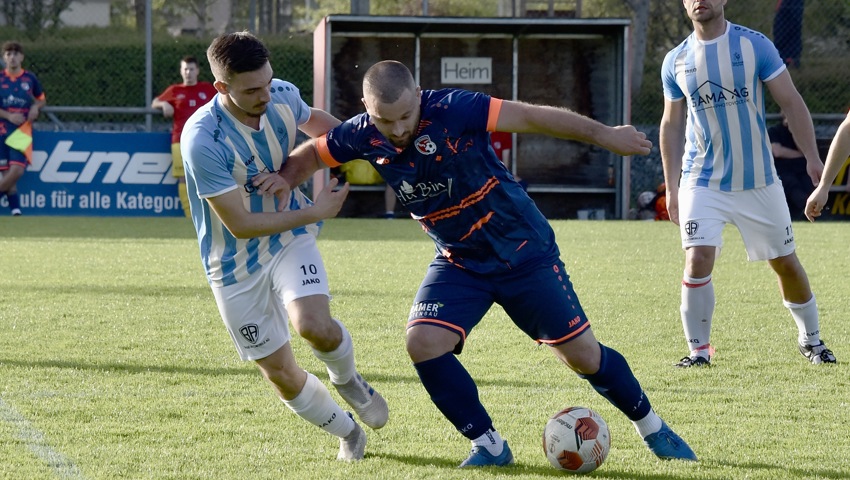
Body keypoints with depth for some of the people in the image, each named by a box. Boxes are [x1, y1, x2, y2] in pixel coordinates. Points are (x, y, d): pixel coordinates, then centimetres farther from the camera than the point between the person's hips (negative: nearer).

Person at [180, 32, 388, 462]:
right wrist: (316, 211, -21)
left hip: (289, 239, 3)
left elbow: (313, 120, 15)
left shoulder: (283, 96, -13)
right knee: (281, 374, 4)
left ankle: (347, 379, 9)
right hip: (235, 265, -2)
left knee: (315, 326, -26)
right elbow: (241, 224, -26)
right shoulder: (202, 139, -31)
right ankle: (347, 432, 31)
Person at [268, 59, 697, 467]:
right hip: (458, 263, 4)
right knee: (422, 343, -18)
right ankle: (488, 445, -1)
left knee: (582, 355, -1)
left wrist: (604, 135, -23)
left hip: (525, 252, -4)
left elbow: (532, 117, -24)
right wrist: (285, 180, -15)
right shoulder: (364, 136, -12)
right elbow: (311, 154, 5)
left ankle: (652, 428, 24)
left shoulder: (452, 110, -27)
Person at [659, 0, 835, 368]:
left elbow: (791, 103, -4)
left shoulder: (756, 45, -5)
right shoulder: (676, 61, 3)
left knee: (785, 262, 8)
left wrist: (812, 157, -13)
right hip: (702, 182, 1)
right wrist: (671, 188, 9)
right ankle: (698, 349, -2)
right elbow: (672, 125, 12)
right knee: (698, 261, -16)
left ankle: (810, 339, 29)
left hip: (758, 181, -1)